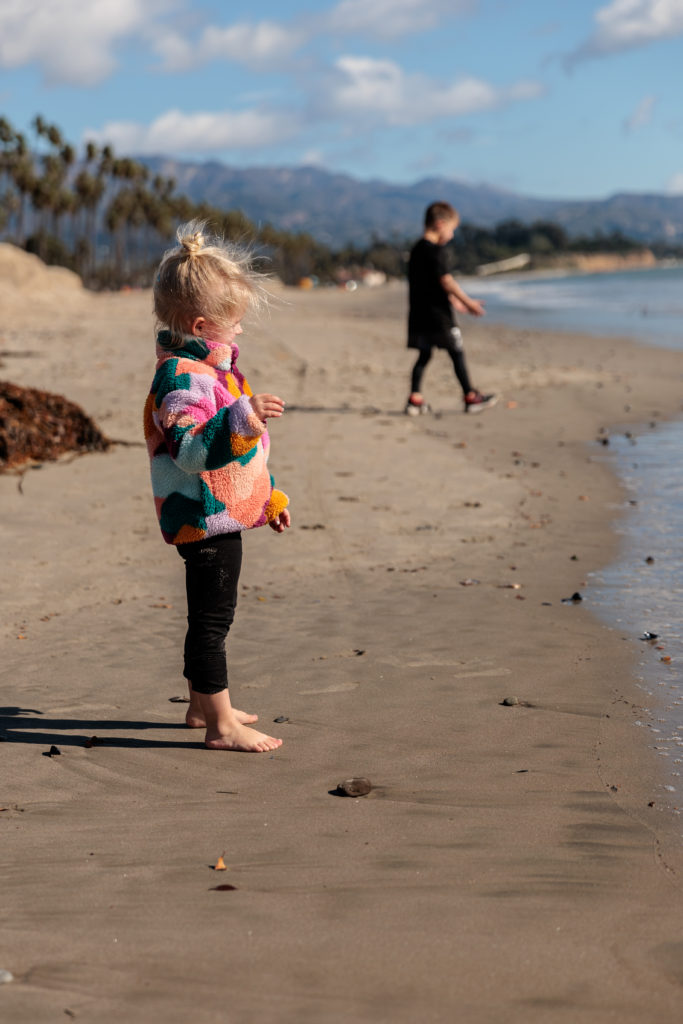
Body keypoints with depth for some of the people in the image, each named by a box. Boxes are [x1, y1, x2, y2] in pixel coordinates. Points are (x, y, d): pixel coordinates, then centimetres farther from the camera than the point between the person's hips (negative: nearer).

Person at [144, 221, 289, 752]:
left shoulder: (209, 369, 16)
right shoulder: (181, 378, -19)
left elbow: (233, 450, 26)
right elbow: (189, 448, -33)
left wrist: (271, 495, 30)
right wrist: (242, 419, -43)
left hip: (224, 515, 11)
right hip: (205, 519, -11)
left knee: (209, 618, 19)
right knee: (212, 620, -5)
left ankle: (203, 706, 31)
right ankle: (221, 724, 0)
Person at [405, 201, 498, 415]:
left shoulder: (417, 249, 16)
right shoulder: (435, 251, -14)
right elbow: (446, 281, -18)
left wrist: (455, 301, 25)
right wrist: (468, 302, -11)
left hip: (419, 314, 8)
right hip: (437, 314, -8)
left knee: (423, 355, 11)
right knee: (457, 353, 1)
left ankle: (414, 399, 4)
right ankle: (470, 397, 8)